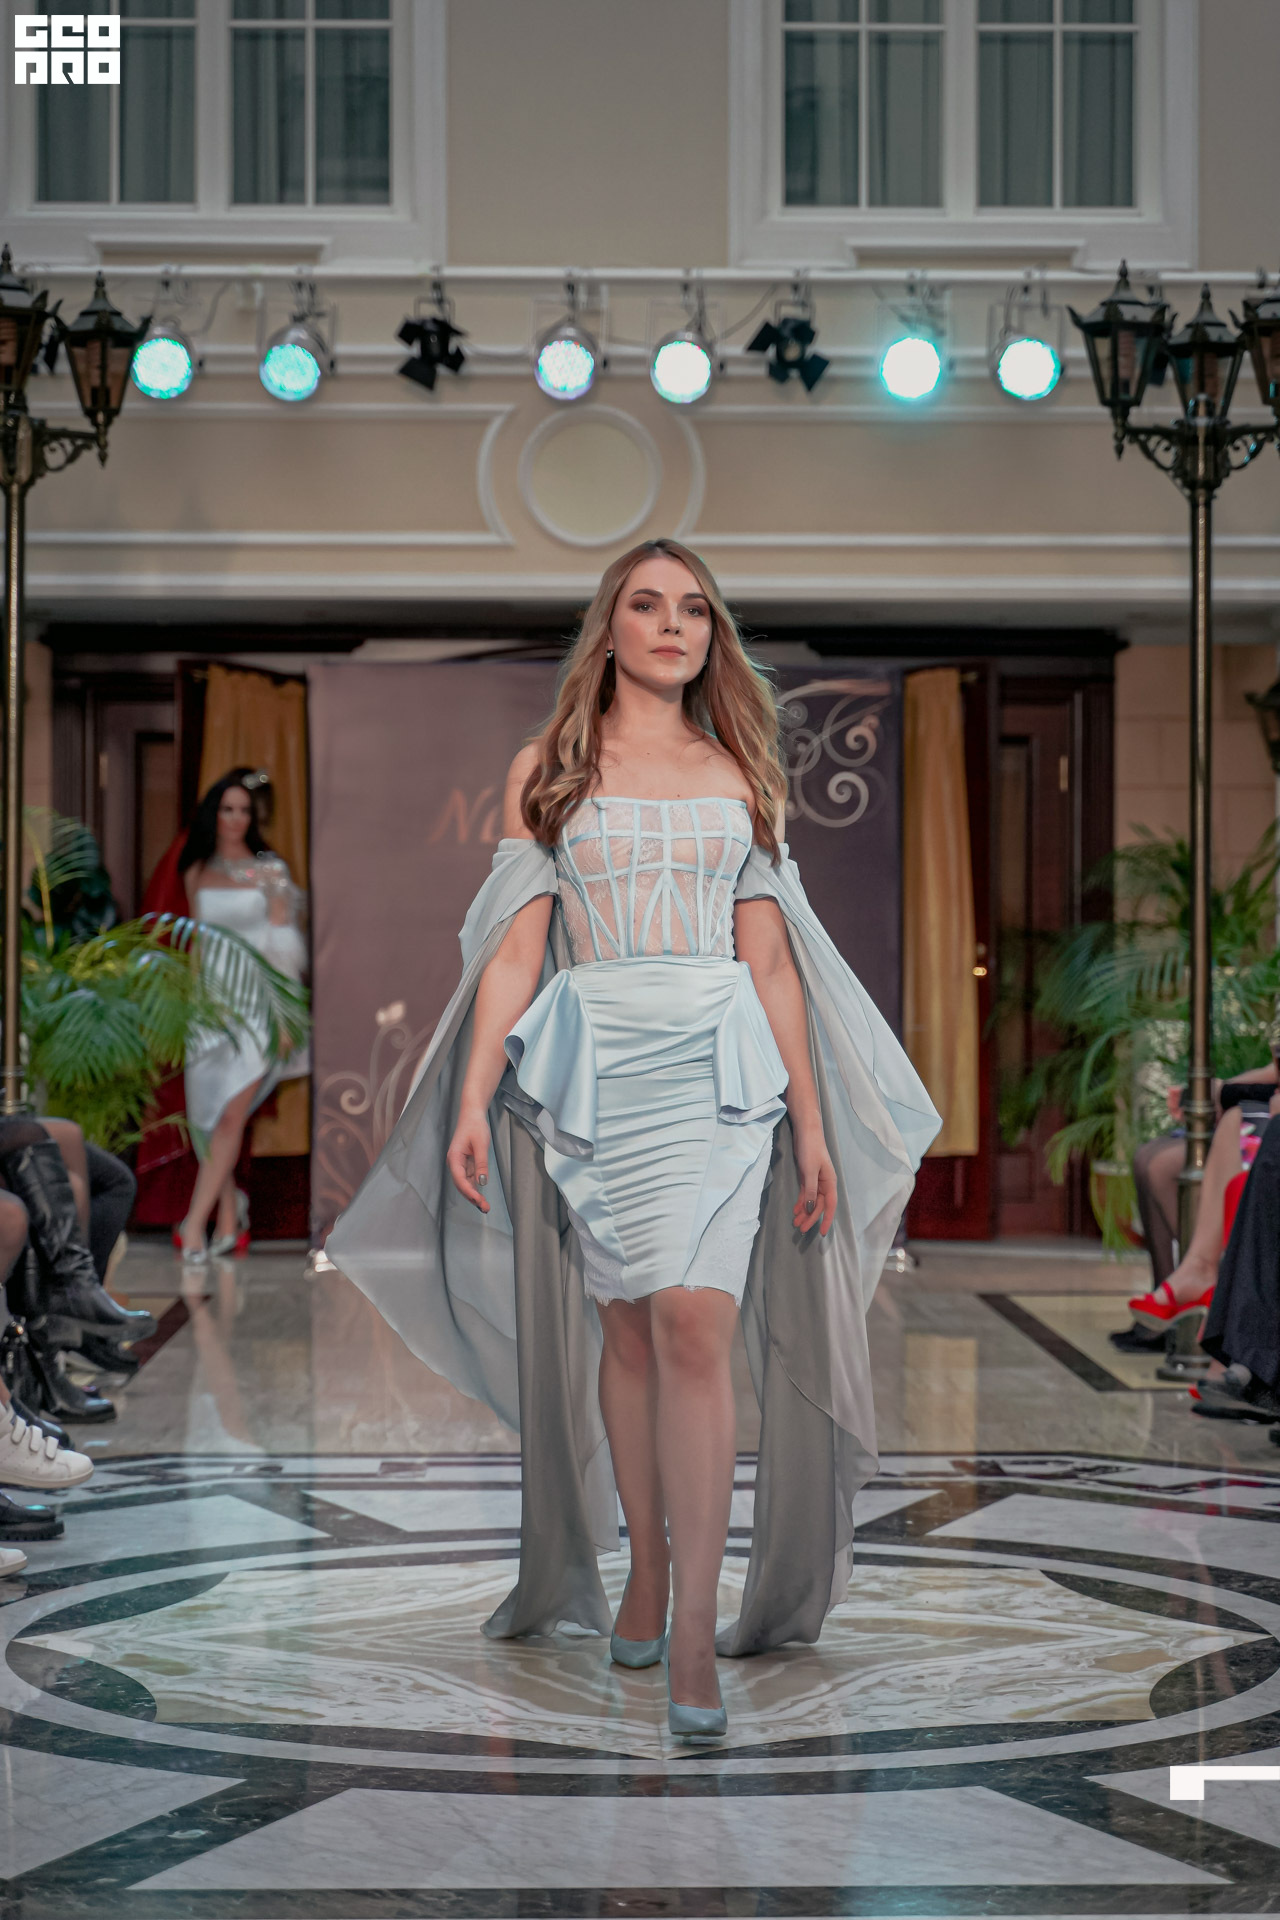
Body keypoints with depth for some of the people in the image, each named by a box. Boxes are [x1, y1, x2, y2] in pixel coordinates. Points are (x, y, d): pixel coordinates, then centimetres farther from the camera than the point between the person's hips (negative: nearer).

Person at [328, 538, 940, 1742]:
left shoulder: (739, 772, 14)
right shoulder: (548, 770, 9)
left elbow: (771, 957, 12)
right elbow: (515, 949, 4)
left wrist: (813, 1121, 8)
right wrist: (472, 1101, -5)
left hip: (721, 1066, 0)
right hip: (592, 1065, 0)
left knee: (694, 1325, -12)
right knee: (625, 1327, 4)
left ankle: (694, 1640, -15)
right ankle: (645, 1576, 19)